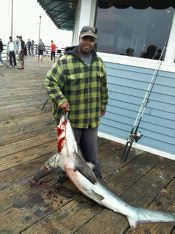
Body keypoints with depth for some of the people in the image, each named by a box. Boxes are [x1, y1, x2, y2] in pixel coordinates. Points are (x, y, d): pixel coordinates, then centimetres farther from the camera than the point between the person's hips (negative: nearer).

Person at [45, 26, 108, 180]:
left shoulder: (99, 62, 7)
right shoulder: (65, 61, -13)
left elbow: (103, 86, 16)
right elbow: (50, 82, -11)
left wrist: (103, 104, 20)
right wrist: (60, 100, -23)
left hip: (92, 117, 5)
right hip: (70, 116, -4)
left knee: (91, 151, 17)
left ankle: (95, 178, 34)